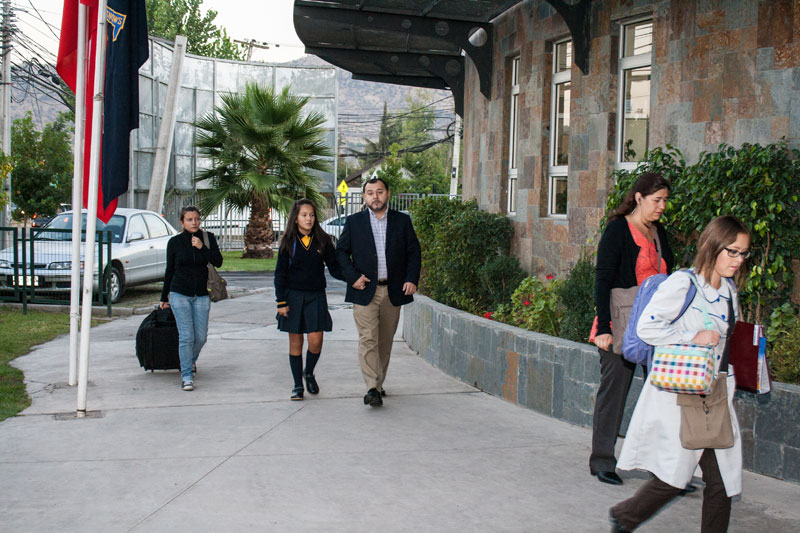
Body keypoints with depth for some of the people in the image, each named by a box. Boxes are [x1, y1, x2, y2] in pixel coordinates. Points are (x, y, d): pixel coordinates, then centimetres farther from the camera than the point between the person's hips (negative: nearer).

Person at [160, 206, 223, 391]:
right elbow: (169, 270, 8)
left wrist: (202, 247, -17)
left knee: (201, 337, 6)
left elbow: (218, 262, -5)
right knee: (186, 336, -11)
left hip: (201, 295, 2)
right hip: (179, 294, -2)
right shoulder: (175, 242, 1)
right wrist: (164, 297, 13)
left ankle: (191, 360, 37)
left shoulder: (208, 238, 3)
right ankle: (186, 376, -4)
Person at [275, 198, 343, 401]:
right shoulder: (288, 242, 2)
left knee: (316, 341, -8)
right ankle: (298, 385, 14)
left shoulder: (323, 240, 3)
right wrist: (281, 302, -5)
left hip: (316, 296, 0)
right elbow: (280, 273, 2)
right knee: (295, 342, 3)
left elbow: (334, 267, 3)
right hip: (293, 296, 0)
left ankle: (309, 373, 20)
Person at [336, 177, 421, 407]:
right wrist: (353, 277, -7)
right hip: (365, 291, -2)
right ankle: (372, 389, -17)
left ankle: (378, 384, 23)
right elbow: (341, 252, 7)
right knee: (368, 339, -12)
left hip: (393, 291, 2)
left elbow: (414, 253, 10)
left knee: (385, 341, 9)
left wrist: (412, 279, -4)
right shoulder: (354, 222, 6)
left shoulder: (402, 221, 8)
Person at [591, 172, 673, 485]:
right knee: (614, 389, -1)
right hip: (622, 324, -6)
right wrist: (603, 327, -16)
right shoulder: (618, 229, -6)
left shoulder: (658, 232, 14)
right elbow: (602, 280, -10)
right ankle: (602, 462, 10)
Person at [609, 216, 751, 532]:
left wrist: (730, 383, 17)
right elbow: (646, 327, -18)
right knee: (673, 477, -1)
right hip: (677, 396, -7)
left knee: (723, 480, 3)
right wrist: (693, 337, -20)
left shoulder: (729, 291, 12)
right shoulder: (682, 284, -12)